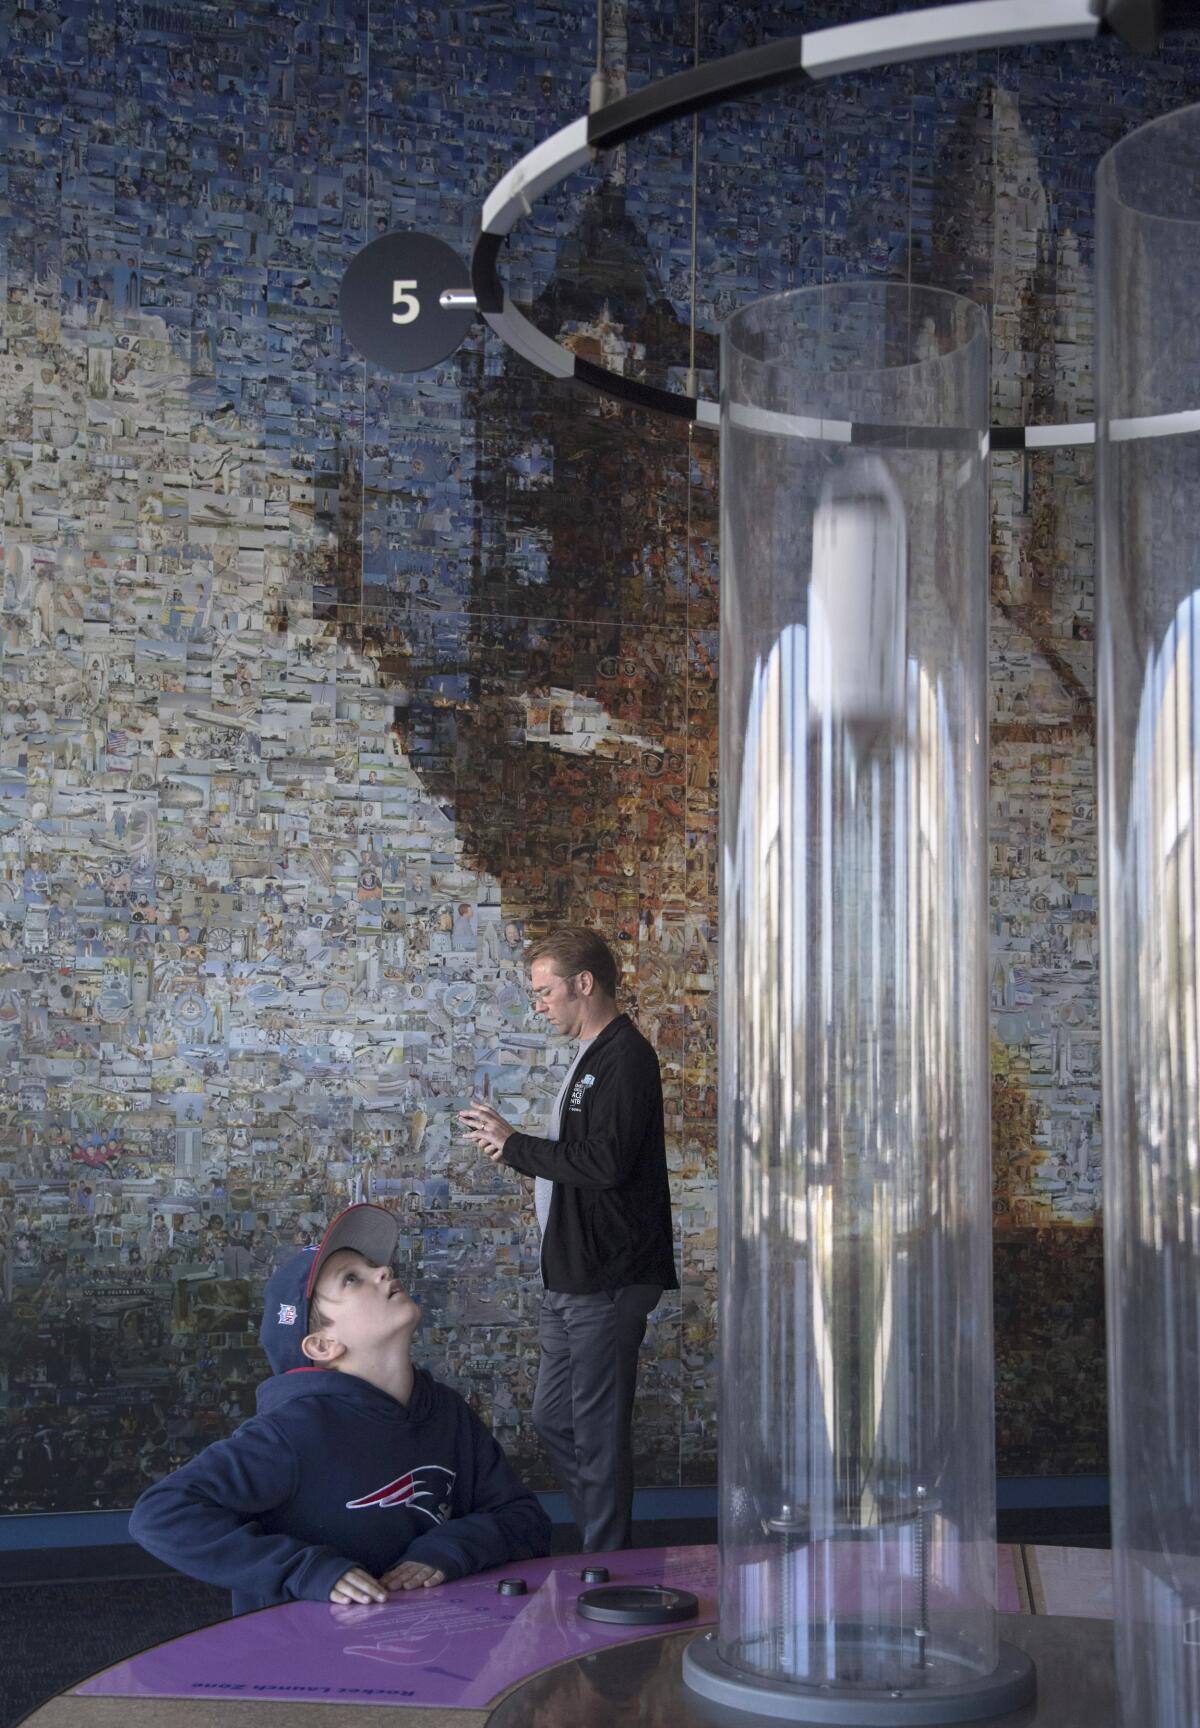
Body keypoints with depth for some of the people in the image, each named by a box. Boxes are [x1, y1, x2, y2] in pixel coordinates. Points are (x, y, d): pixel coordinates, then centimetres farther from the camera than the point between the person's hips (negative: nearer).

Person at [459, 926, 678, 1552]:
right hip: (572, 1276, 10)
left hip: (608, 1279, -10)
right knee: (553, 1418, 15)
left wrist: (514, 1144, -14)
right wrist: (516, 1148, 6)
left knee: (598, 1432, -2)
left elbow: (606, 1161, -26)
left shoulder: (625, 1056, -15)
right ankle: (607, 1549, 25)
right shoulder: (593, 1056, 17)